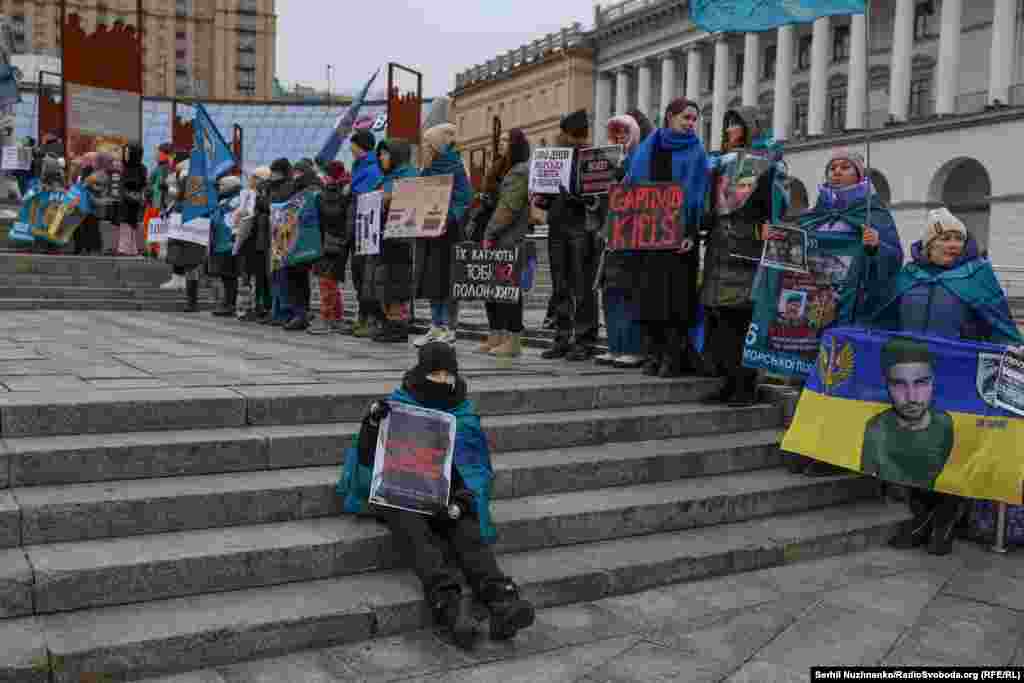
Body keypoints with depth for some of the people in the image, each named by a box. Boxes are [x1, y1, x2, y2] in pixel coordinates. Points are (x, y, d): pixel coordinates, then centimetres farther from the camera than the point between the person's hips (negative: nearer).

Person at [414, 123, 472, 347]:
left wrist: (447, 219, -25)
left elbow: (463, 199, -14)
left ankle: (449, 329, 4)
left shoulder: (455, 167, -7)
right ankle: (435, 327, 17)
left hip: (447, 232, -8)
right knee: (431, 280, 9)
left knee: (446, 280, -4)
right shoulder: (427, 169, 17)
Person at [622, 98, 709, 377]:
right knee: (649, 290, 2)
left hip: (677, 232, -3)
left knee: (676, 291, -5)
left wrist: (691, 233, -14)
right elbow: (632, 184, 15)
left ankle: (673, 356, 0)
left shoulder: (695, 153, 6)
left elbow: (698, 193, -2)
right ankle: (654, 354, 10)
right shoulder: (647, 148, 14)